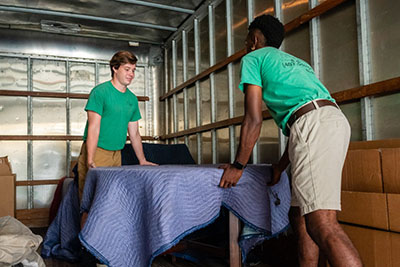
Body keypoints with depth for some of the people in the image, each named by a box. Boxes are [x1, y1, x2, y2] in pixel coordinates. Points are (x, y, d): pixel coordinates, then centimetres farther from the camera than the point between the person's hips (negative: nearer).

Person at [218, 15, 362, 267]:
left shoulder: (253, 58, 13)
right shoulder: (295, 61, 35)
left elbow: (254, 119, 2)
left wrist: (238, 166, 8)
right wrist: (281, 166, 34)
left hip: (313, 124, -9)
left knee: (323, 224, -17)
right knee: (301, 216, 12)